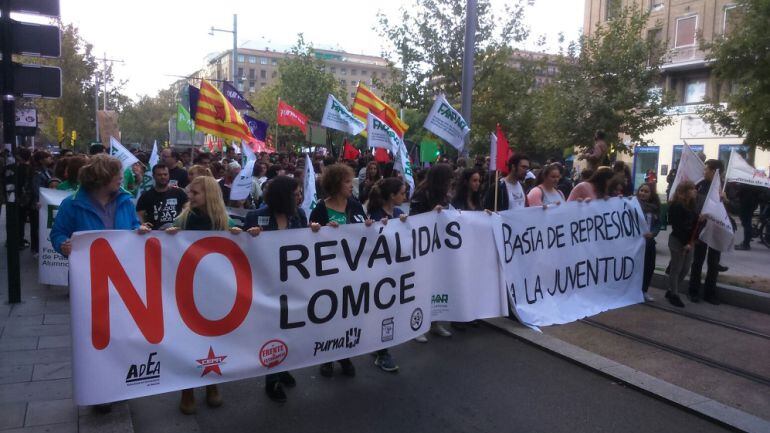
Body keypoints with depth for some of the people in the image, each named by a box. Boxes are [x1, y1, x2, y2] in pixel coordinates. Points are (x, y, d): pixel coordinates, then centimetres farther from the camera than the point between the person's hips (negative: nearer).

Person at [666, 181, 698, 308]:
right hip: (678, 241, -8)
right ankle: (674, 295, 13)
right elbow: (677, 226, -17)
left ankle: (671, 291, 25)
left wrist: (691, 242, -3)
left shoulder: (691, 204, 9)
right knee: (676, 269, 2)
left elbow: (694, 223, 9)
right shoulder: (676, 206, -14)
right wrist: (685, 243, -18)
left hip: (688, 241, 8)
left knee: (685, 269, 12)